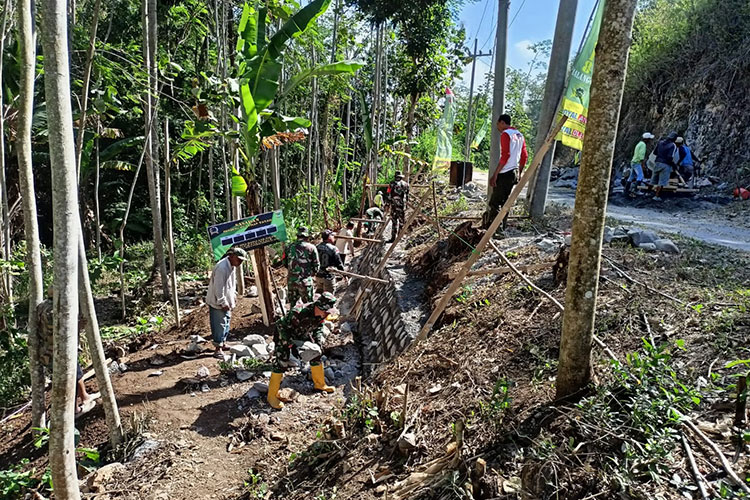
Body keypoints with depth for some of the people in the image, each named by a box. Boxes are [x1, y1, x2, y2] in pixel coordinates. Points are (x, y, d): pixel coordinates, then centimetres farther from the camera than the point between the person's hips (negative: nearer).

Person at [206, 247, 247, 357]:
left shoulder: (232, 266, 3)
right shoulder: (222, 268, -28)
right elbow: (218, 288, -26)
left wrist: (234, 295, 14)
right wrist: (223, 303, -21)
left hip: (226, 301, 10)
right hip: (217, 302, -10)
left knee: (226, 322, 19)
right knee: (219, 325, -4)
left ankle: (223, 343, 34)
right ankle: (218, 349, 4)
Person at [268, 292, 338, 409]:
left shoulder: (321, 314, -18)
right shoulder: (298, 313, -41)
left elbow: (319, 327, 1)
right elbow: (281, 326, -32)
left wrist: (319, 341, -14)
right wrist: (292, 344, -35)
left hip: (302, 335, 7)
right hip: (284, 337, -7)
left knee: (316, 355, 9)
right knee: (280, 363, -12)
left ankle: (320, 384, 27)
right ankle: (272, 396, 0)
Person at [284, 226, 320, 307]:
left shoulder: (290, 247, 2)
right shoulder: (311, 247, -7)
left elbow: (285, 262, 9)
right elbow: (316, 264, -4)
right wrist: (312, 273, 16)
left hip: (291, 280, 4)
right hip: (305, 280, -4)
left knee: (292, 304, 18)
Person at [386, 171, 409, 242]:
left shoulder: (392, 184, -4)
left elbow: (389, 195, -3)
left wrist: (388, 203, 1)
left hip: (394, 204, -2)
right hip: (402, 205, 2)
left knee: (394, 221, -1)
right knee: (401, 220, 10)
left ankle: (393, 237, 1)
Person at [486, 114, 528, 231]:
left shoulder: (505, 134, -10)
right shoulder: (520, 135, 16)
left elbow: (505, 156, -19)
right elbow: (524, 156, 17)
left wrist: (494, 175, -20)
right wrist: (519, 173, 24)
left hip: (504, 174, -9)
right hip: (514, 173, 9)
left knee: (494, 203, -9)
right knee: (505, 201, 14)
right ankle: (502, 228, 18)